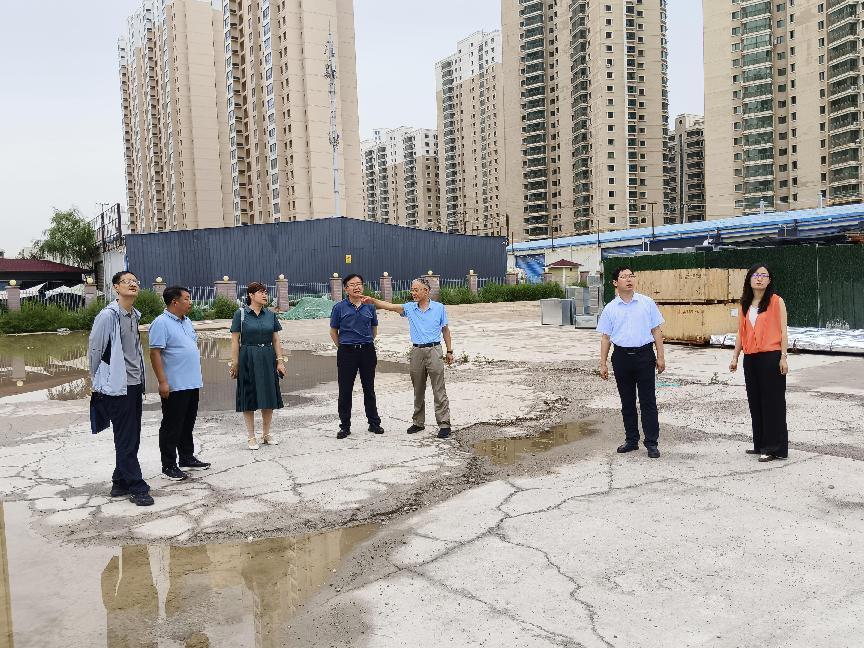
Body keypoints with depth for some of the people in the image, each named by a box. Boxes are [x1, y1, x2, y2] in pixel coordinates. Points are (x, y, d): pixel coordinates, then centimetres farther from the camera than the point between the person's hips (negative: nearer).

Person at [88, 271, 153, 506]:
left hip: (135, 384, 8)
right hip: (117, 387, -8)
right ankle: (137, 488, 5)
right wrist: (98, 382, 2)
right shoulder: (108, 315, -13)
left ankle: (120, 483, 24)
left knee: (132, 439, 13)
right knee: (126, 440, -2)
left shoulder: (135, 316, 10)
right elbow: (94, 350, -7)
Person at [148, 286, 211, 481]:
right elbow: (155, 353, -17)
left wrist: (197, 375, 20)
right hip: (174, 385, -9)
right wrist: (162, 382, -21)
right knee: (172, 427, 1)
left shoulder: (187, 322, 14)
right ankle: (169, 465, 10)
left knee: (188, 424, 18)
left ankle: (187, 458, 29)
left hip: (192, 384, 9)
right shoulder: (161, 323, -13)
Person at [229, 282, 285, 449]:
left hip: (268, 359, 4)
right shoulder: (241, 314, -3)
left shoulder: (270, 315, 7)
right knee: (249, 398, 3)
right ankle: (251, 437, 13)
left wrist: (280, 360, 1)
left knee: (269, 397, 7)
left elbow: (276, 340, 8)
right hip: (247, 359, -4)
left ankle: (267, 434, 22)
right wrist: (234, 363, -8)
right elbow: (235, 341, -5)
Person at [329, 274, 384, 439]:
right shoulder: (339, 307, -2)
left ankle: (374, 423, 22)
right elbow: (333, 331, 6)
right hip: (347, 352, -2)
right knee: (345, 390, 3)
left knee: (369, 388, 11)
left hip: (367, 351, 2)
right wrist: (342, 347, 4)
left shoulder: (369, 307, 5)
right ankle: (344, 426, 14)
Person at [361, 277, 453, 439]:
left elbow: (445, 330, 7)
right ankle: (418, 422, 23)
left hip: (434, 350, -3)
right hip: (417, 351, 3)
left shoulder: (439, 308, 0)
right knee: (418, 391, 12)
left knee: (439, 390, -3)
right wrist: (373, 301, -22)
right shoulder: (409, 308, 5)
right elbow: (390, 306, -7)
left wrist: (449, 351, 7)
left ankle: (444, 424, 2)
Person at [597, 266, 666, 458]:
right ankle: (631, 440, 22)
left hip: (644, 355, -2)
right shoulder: (610, 308, 5)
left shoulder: (647, 303, 3)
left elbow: (656, 330, 5)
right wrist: (603, 364, 4)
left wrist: (660, 356, -1)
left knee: (648, 401, 0)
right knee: (627, 402, 10)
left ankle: (652, 443, 7)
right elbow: (606, 337, 7)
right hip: (621, 356, 2)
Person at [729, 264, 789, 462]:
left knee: (772, 402, -1)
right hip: (750, 359, 6)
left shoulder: (776, 301, -3)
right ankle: (760, 445, 21)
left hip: (770, 358, -6)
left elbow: (783, 331, -5)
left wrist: (783, 357, -11)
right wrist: (735, 357, 9)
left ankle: (774, 448, 7)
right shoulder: (745, 304, 12)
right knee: (755, 402, 11)